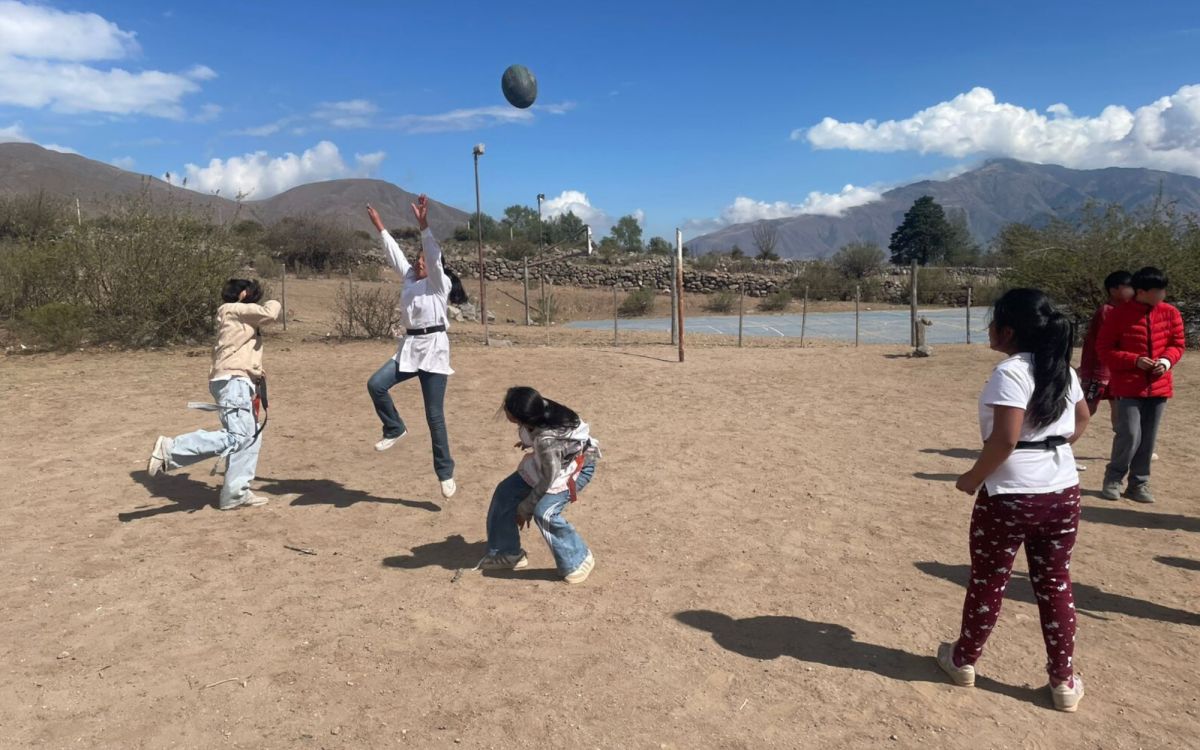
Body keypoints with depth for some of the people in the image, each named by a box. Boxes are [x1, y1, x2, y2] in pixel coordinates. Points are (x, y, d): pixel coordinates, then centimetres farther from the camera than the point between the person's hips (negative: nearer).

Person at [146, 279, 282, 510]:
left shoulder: (240, 318, 26)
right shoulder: (234, 310, -1)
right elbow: (270, 313, -13)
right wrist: (274, 304, 8)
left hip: (237, 382, 11)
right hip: (233, 381, -11)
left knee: (251, 438, 8)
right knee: (236, 436, -23)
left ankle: (235, 493, 8)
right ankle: (170, 450, -25)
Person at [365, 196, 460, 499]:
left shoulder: (440, 283, -1)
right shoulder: (409, 279, 17)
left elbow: (434, 256, -15)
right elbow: (394, 253, 22)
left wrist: (423, 225, -24)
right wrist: (379, 226, 24)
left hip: (434, 348, -6)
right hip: (409, 347, 6)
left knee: (435, 416, -4)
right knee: (376, 384, -16)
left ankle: (445, 473, 6)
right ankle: (395, 429, 8)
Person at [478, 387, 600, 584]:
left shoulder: (547, 441, -40)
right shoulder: (538, 410, -22)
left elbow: (548, 480, -26)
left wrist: (524, 509, -13)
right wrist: (530, 442, 21)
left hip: (577, 465, -8)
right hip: (546, 460, 8)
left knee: (544, 512, -25)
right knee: (505, 492, 2)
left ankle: (578, 561, -2)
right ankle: (508, 553, 17)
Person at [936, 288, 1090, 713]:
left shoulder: (1010, 372, -18)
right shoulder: (1062, 370, 7)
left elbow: (1004, 440, -25)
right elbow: (1082, 419, 24)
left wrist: (973, 478, -13)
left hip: (1010, 495, -7)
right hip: (1063, 493, 7)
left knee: (987, 582, 10)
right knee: (1055, 584, 15)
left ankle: (964, 660, 28)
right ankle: (1064, 681, 22)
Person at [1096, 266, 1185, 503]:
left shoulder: (1171, 313, 3)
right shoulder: (1119, 315, -9)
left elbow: (1177, 344, 12)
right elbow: (1104, 349, -6)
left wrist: (1167, 360, -9)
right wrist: (1135, 361, -17)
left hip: (1159, 386, 4)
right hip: (1129, 386, -4)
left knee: (1148, 439, 8)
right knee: (1129, 436, -9)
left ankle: (1139, 483, 19)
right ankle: (1113, 478, 11)